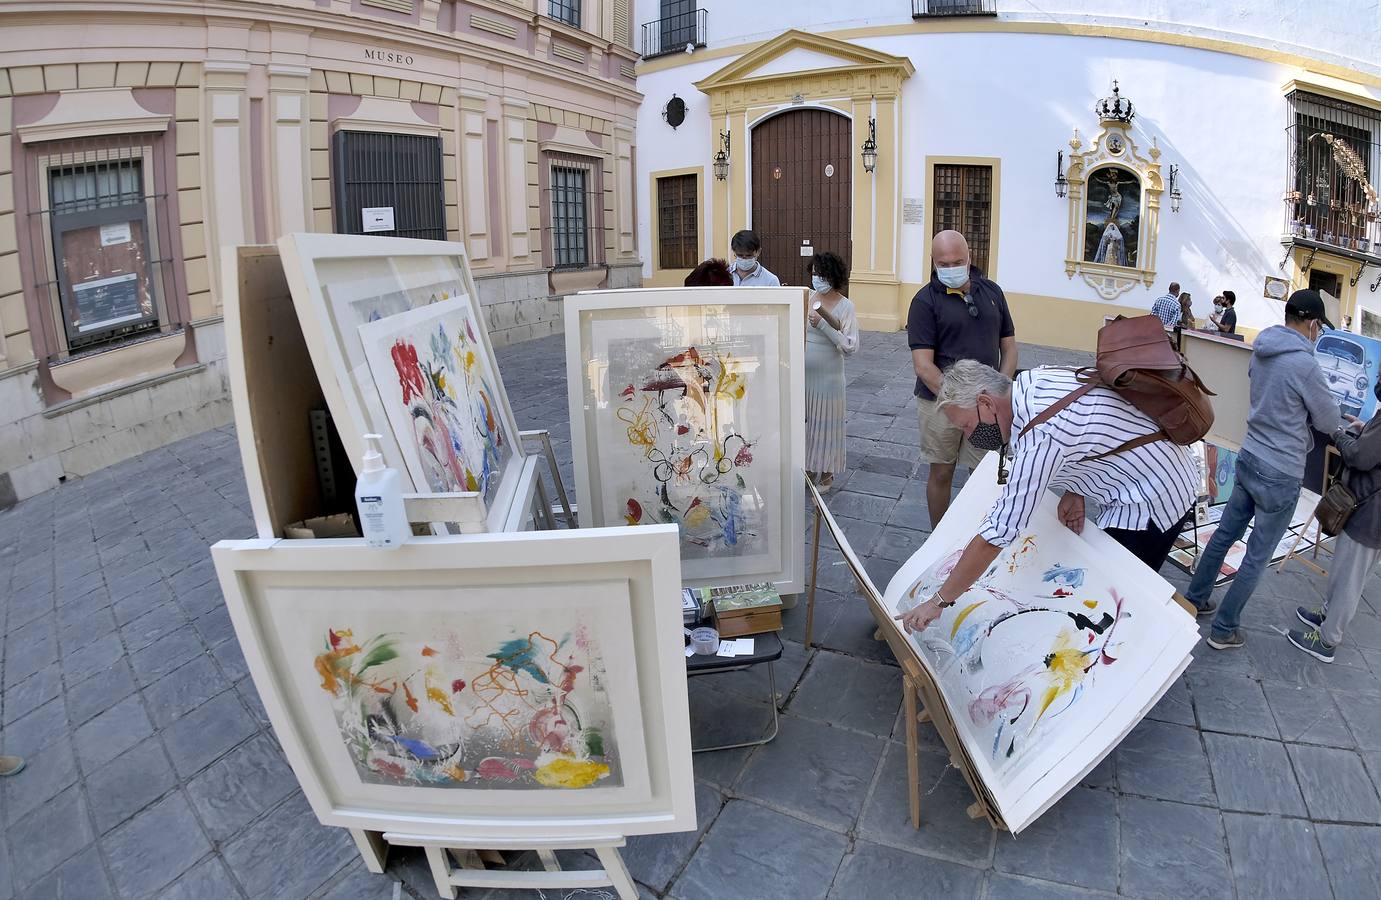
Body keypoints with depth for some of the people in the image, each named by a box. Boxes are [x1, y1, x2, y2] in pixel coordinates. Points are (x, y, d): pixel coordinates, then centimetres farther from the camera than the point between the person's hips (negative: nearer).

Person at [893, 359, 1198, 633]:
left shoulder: (1038, 435, -33)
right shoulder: (1033, 379, -7)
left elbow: (996, 534, -31)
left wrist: (939, 601, -24)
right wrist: (1074, 490, -7)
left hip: (1153, 502, -9)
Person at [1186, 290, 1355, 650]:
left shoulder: (1261, 351, 0)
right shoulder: (1304, 363, -22)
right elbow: (1329, 422, -7)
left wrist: (1316, 416, 12)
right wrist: (1344, 426, 15)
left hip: (1249, 458, 7)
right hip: (1281, 474, -7)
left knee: (1224, 534, 20)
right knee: (1257, 558, 5)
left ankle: (1195, 598, 33)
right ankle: (1224, 630, 15)